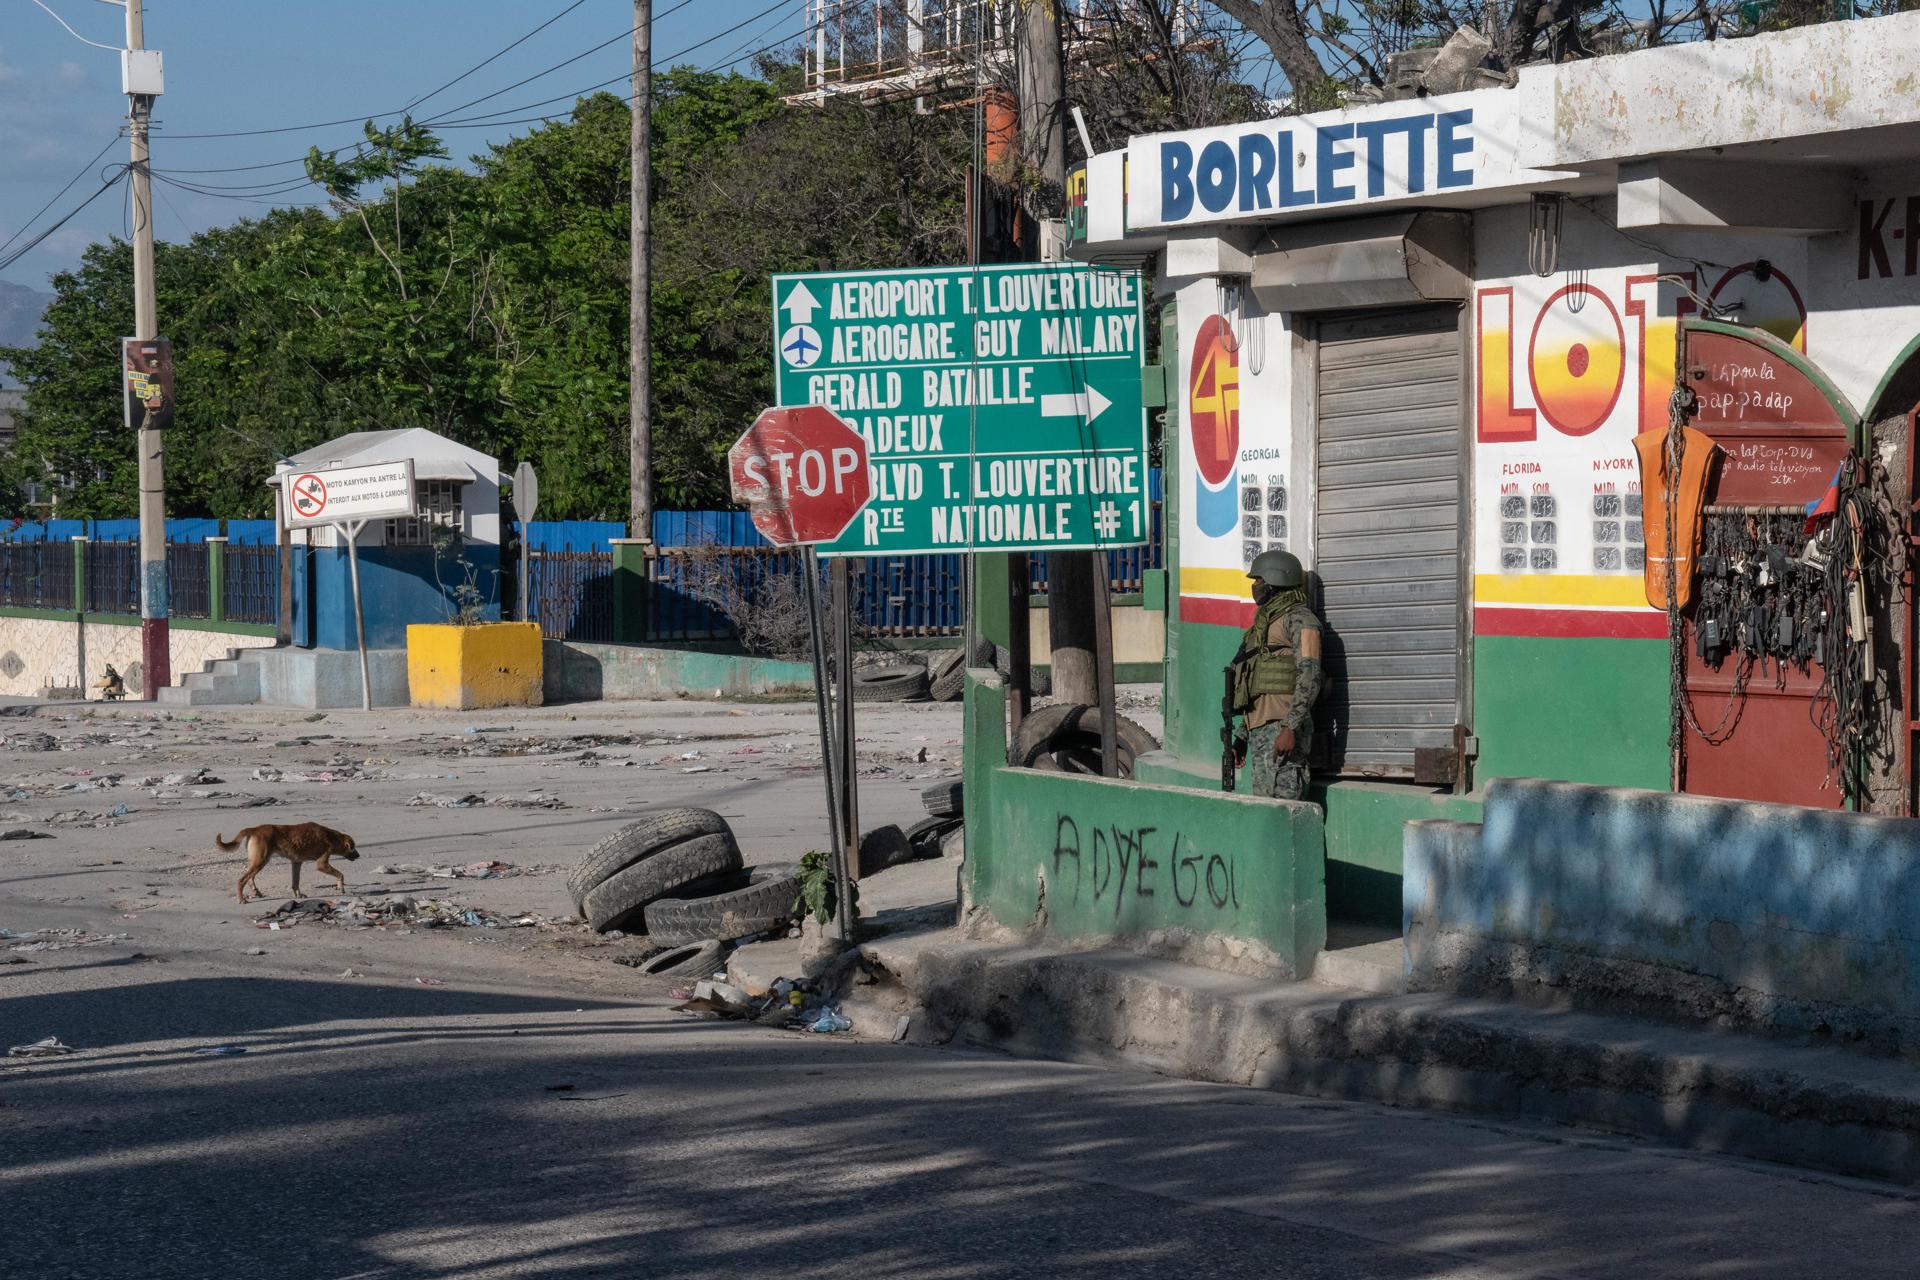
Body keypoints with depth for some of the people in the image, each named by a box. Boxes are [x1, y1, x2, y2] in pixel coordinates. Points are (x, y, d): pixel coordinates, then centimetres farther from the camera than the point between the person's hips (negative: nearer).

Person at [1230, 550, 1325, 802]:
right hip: (1260, 729, 10)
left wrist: (1290, 728, -24)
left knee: (1282, 798, -15)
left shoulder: (1298, 618, -6)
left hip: (1281, 728, -10)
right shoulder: (1265, 621, 24)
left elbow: (1309, 676, -16)